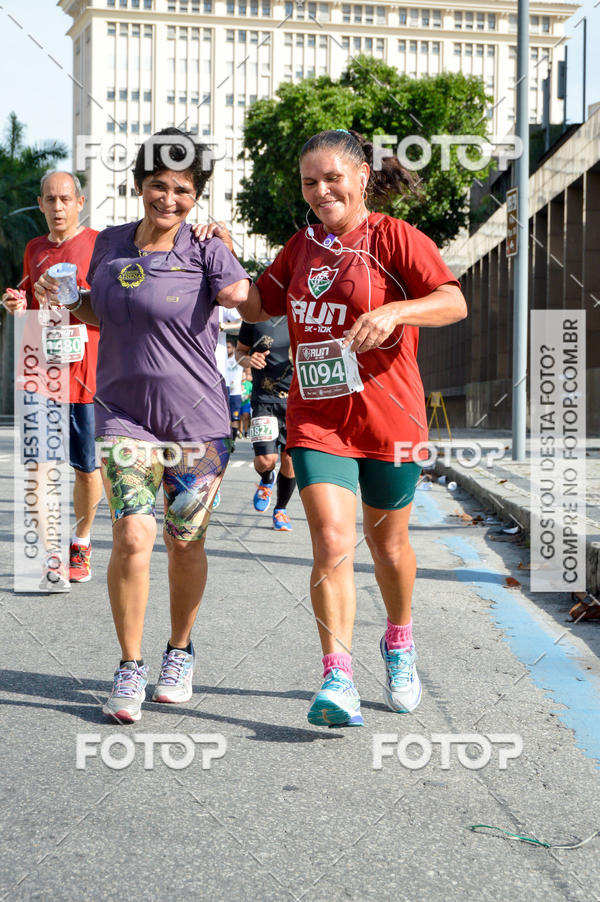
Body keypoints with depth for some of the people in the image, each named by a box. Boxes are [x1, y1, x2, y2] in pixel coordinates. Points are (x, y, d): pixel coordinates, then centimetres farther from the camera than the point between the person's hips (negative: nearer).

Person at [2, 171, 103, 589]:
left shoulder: (100, 244, 0)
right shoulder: (34, 249, 15)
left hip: (88, 371, -3)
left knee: (88, 468, 6)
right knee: (39, 462, -9)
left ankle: (81, 542, 28)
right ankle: (50, 557, -5)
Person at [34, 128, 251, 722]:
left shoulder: (205, 251, -5)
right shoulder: (109, 244, 7)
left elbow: (242, 297, -20)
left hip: (196, 421, -1)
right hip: (122, 416, 2)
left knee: (185, 543, 8)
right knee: (133, 536, -13)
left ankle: (179, 652, 32)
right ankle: (129, 668, 3)